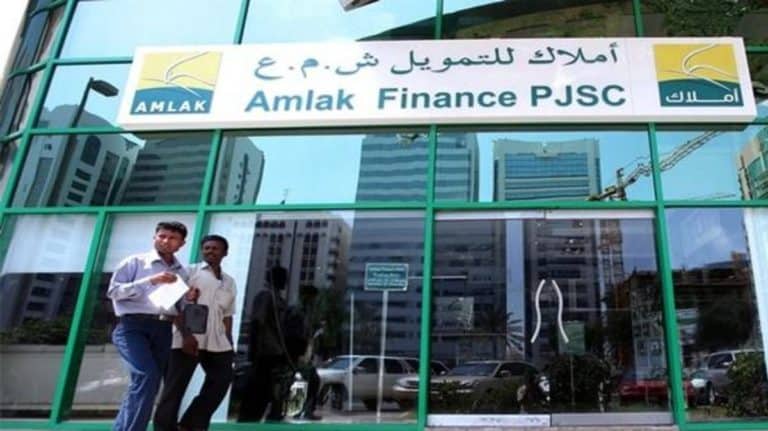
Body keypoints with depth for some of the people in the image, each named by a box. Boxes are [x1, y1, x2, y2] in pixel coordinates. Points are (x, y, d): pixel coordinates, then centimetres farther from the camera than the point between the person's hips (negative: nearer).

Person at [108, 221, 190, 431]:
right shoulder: (135, 262, 7)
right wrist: (151, 281, -11)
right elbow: (113, 291, -4)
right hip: (133, 326, -5)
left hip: (164, 331, 5)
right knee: (147, 375, -23)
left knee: (150, 383, 4)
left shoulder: (182, 273, 19)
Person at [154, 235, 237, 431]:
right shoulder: (189, 271, 5)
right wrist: (186, 335, -15)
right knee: (174, 387, -3)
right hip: (189, 338, -5)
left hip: (217, 341, 6)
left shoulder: (229, 282, 20)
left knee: (222, 379, 2)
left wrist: (229, 344, 10)